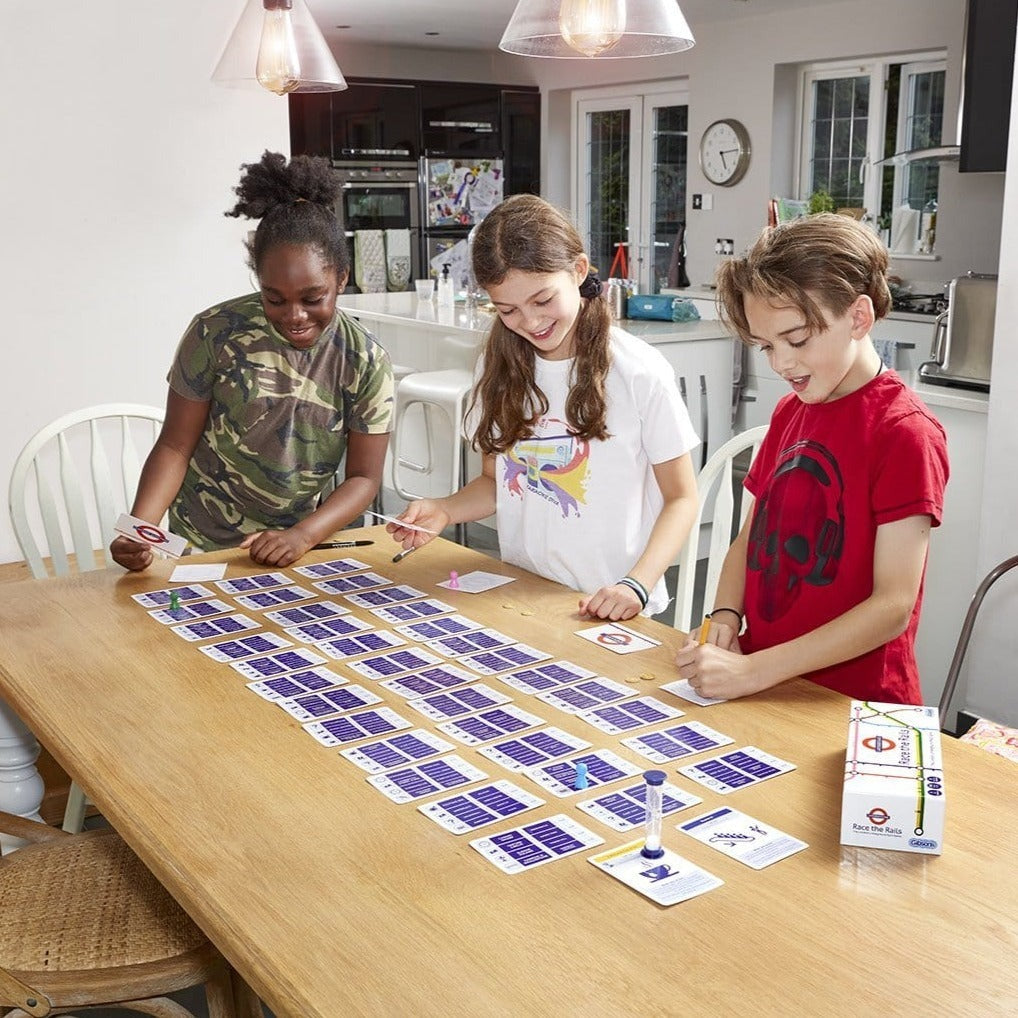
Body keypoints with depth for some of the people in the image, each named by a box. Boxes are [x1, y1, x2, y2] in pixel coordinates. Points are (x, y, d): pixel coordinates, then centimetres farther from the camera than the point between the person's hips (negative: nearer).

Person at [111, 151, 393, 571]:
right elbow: (175, 445, -3)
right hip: (203, 547, -1)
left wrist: (302, 536, -18)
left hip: (301, 545, 1)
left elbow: (363, 477, -2)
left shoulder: (366, 362, -4)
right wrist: (139, 528, -19)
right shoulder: (215, 332, -8)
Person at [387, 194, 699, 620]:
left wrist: (638, 585, -15)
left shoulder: (640, 373, -7)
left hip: (612, 610, -3)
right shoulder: (497, 366, 7)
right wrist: (444, 510, -3)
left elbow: (680, 498, -1)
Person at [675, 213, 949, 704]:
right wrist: (725, 618, -3)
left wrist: (755, 671, -19)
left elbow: (894, 606, -15)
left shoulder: (905, 432, -11)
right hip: (761, 684, 6)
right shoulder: (790, 412, 12)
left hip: (849, 703, -6)